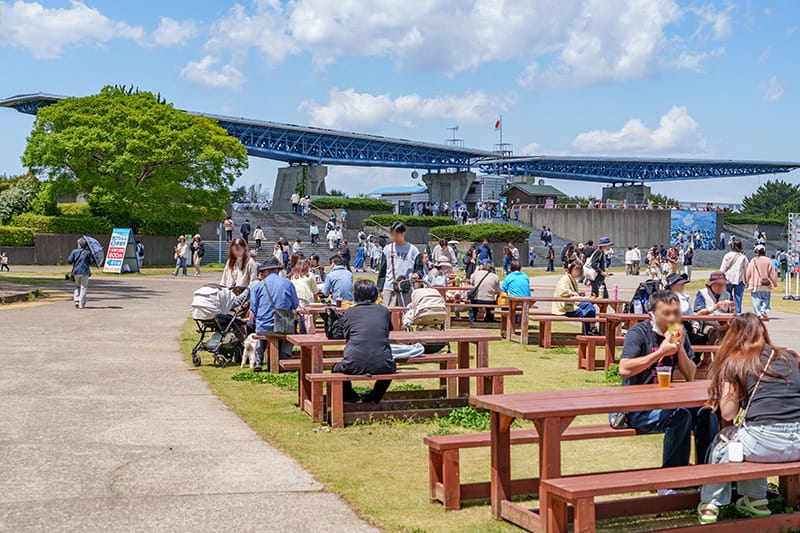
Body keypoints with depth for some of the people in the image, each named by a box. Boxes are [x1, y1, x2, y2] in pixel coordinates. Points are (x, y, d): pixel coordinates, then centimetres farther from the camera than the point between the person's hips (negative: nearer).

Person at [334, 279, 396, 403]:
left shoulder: (350, 311, 4)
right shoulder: (384, 311, 9)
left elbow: (345, 334, 14)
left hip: (355, 366, -2)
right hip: (382, 366, 2)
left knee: (336, 368, 30)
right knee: (391, 366, 37)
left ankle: (350, 397, 34)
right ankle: (374, 397, 43)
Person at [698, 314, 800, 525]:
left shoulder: (734, 363, 4)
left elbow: (728, 413, 3)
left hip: (766, 443, -4)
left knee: (721, 443, 27)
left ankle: (710, 504, 32)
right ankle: (755, 500, 36)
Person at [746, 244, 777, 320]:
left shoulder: (753, 261, -1)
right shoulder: (768, 261, -1)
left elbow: (748, 273, 3)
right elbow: (772, 274, 2)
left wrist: (747, 283, 15)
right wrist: (775, 283, 12)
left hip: (755, 285, 0)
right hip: (766, 285, 0)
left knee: (757, 301, 4)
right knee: (766, 299, 8)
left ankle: (758, 314, -2)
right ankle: (764, 311, -13)